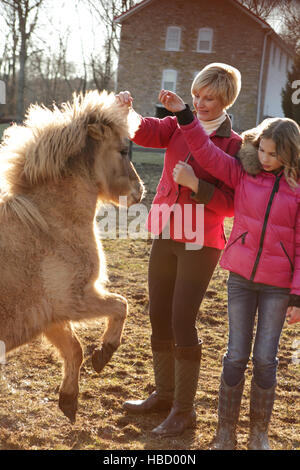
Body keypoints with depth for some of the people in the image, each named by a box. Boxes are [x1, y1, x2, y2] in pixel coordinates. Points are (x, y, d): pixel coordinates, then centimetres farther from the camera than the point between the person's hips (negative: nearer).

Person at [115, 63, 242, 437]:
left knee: (182, 323, -6)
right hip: (165, 238, 5)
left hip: (200, 244, -5)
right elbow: (144, 131, -11)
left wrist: (196, 184, -24)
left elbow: (231, 205, -11)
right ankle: (164, 395, 30)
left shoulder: (234, 145, -7)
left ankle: (184, 410, 8)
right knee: (159, 319, 12)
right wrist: (125, 110, -31)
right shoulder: (178, 127, 5)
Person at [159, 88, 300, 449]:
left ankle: (259, 433, 21)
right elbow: (207, 153, -4)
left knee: (265, 358, 3)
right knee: (236, 355, 4)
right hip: (241, 277, 1)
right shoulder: (242, 173, 2)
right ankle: (225, 434, 16)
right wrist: (183, 114, -16)